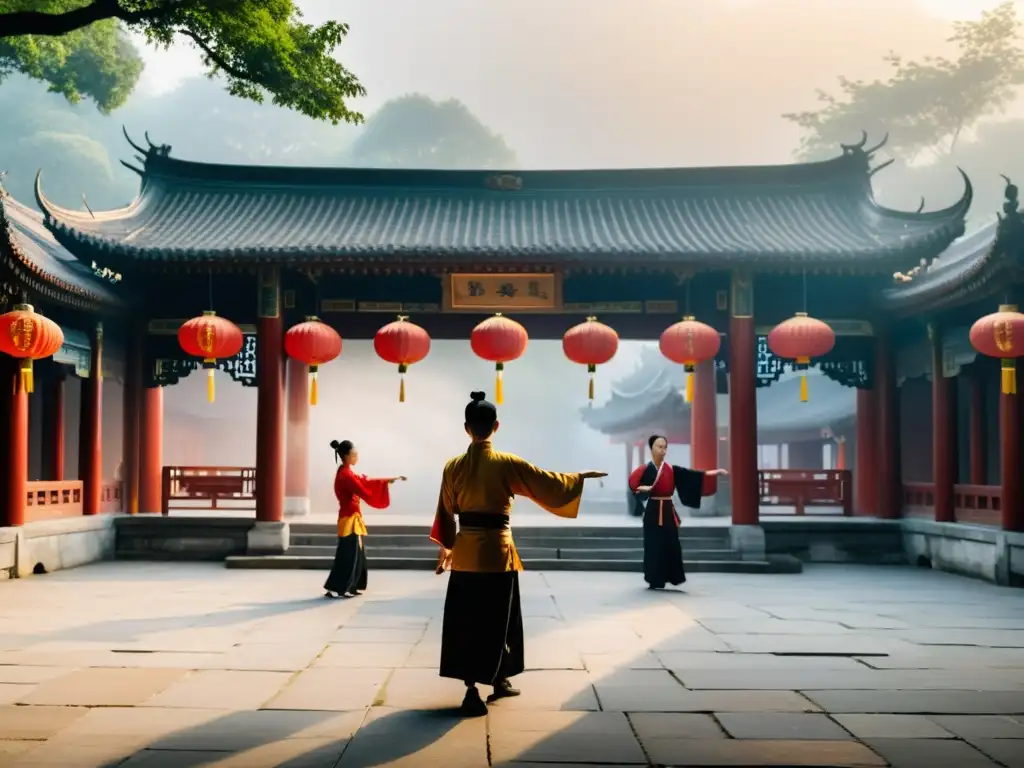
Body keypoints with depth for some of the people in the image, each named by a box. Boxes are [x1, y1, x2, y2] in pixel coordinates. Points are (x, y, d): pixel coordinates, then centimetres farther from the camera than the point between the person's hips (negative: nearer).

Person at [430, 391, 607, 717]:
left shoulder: (453, 466, 0)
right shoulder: (506, 464, -11)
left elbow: (446, 511, 7)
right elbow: (550, 483, -4)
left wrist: (446, 547, 19)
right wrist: (582, 476, 12)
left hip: (464, 551, 3)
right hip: (496, 550, -3)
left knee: (465, 620, 10)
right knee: (495, 620, 8)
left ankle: (478, 685, 12)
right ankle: (492, 682, 13)